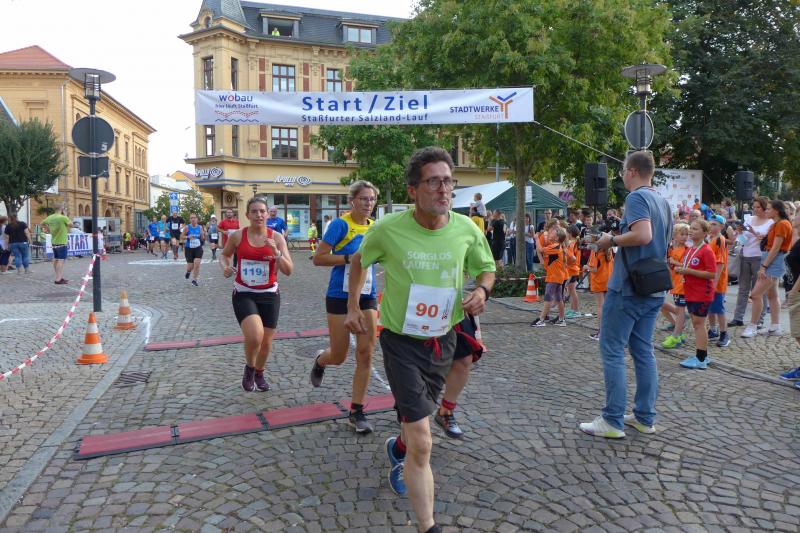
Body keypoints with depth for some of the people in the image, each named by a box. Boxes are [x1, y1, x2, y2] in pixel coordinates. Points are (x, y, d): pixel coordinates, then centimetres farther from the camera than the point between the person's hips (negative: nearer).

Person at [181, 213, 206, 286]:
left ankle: (194, 280, 7)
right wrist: (187, 237, -19)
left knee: (197, 264, -10)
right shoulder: (187, 227, -6)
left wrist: (203, 234, -16)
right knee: (190, 266, 4)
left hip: (198, 248, 1)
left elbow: (203, 239, 5)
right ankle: (188, 271, 42)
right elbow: (181, 237, 0)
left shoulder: (200, 227, 0)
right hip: (189, 248, -1)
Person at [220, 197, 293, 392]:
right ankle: (249, 369, 10)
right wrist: (225, 267, -5)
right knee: (255, 336, -23)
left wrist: (276, 253, -22)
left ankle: (259, 373, 42)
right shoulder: (237, 236, -3)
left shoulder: (276, 237, -4)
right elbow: (224, 255, 17)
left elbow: (289, 271, -6)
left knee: (266, 341, 9)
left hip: (269, 295, 2)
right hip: (243, 294, -1)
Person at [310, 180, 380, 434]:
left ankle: (356, 411, 11)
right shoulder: (340, 224, -12)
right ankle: (320, 361, 45)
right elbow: (318, 259, -14)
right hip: (340, 297, -4)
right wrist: (351, 258, -22)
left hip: (367, 297, 4)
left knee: (365, 354, -2)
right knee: (339, 356, 7)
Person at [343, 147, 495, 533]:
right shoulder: (388, 229, -18)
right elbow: (359, 261, 4)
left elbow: (486, 268, 7)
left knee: (418, 414, 28)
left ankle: (398, 448, 63)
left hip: (443, 339, 4)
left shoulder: (467, 230, -11)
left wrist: (482, 290, -14)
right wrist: (352, 306, 3)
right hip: (401, 341, -4)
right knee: (422, 443, -11)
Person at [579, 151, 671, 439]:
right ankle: (645, 417, 19)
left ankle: (613, 421, 2)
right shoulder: (662, 201, 15)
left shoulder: (636, 197, -13)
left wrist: (611, 240, -14)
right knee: (643, 351, 13)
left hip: (628, 287, -9)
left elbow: (643, 234, -28)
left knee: (612, 351, -2)